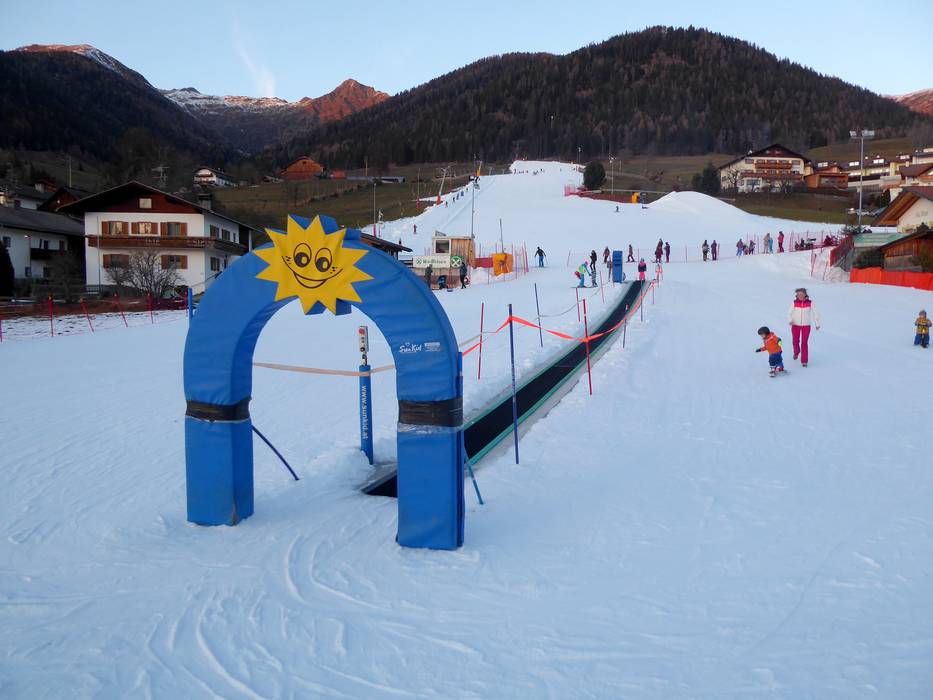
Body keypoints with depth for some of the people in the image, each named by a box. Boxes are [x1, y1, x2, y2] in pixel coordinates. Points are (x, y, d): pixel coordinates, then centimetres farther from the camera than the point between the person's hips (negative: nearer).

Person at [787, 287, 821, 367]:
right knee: (795, 341, 14)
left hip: (806, 326, -1)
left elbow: (815, 313, 1)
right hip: (795, 325, 1)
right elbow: (789, 313, -3)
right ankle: (796, 352, 45)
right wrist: (790, 321, -21)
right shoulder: (794, 303, -8)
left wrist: (817, 324, 5)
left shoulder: (810, 303, -8)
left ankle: (804, 361, 0)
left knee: (804, 343, -6)